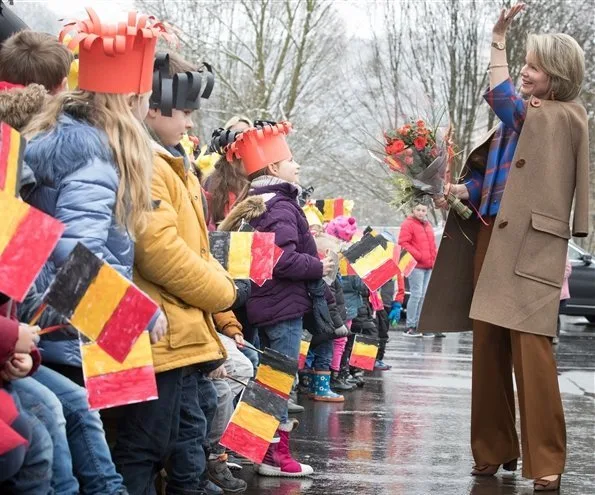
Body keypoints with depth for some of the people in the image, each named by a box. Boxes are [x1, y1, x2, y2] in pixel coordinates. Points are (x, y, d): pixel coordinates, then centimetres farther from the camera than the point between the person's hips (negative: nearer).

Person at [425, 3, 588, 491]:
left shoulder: (569, 117, -3)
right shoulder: (517, 117, 19)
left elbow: (501, 98, -11)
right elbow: (488, 176, 17)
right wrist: (458, 190, -3)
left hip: (531, 245, -7)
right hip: (491, 238, 7)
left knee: (530, 350, -13)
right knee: (488, 347, 7)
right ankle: (495, 448, 16)